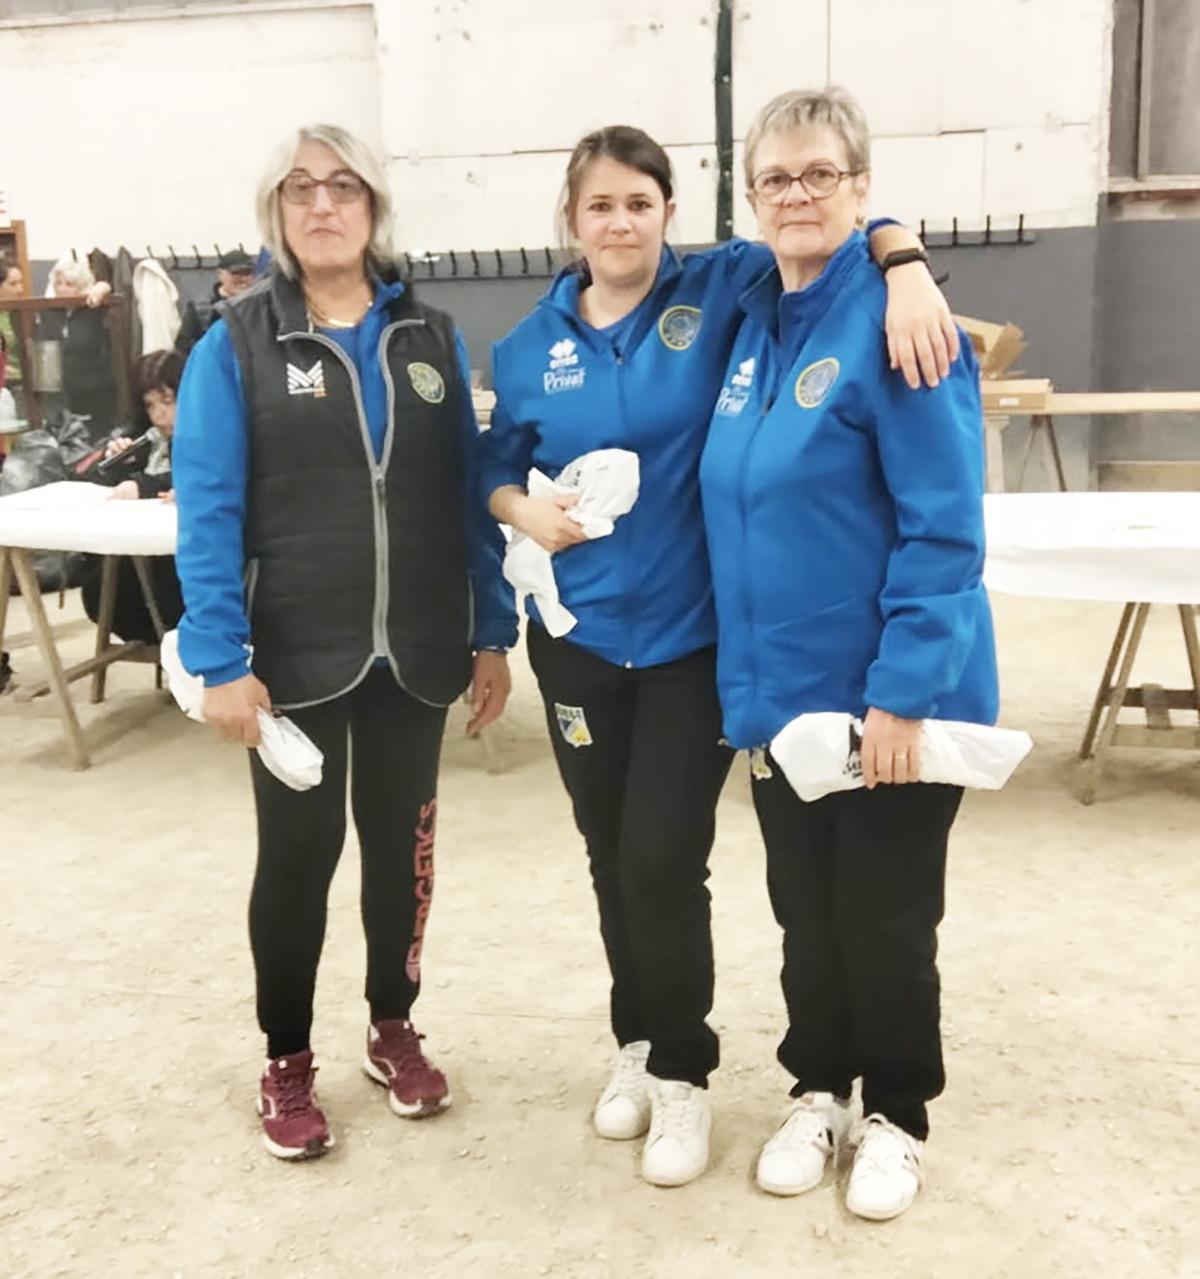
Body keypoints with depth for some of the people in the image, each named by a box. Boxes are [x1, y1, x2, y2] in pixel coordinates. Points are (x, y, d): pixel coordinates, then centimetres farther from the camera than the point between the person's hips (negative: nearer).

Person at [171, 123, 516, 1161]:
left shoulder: (431, 338, 5)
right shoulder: (235, 344, -4)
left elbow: (470, 494, 5)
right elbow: (208, 513, -10)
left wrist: (494, 632, 2)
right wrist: (221, 660, -17)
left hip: (416, 652, 3)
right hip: (295, 655, -2)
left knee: (401, 842, 14)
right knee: (299, 852, 7)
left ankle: (393, 1026, 35)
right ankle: (287, 1060, 27)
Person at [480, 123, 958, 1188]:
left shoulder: (721, 291, -4)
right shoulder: (531, 347, 5)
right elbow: (498, 468, 16)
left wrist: (907, 267, -24)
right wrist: (523, 509, -6)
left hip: (695, 633, -3)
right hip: (579, 632, 3)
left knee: (663, 860, -3)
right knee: (612, 857, 13)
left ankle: (681, 1070, 21)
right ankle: (638, 1043, 36)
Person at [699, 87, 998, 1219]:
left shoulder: (895, 319, -14)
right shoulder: (751, 318, 7)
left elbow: (944, 527, -18)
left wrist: (903, 690, -21)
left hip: (888, 694, -6)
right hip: (782, 688, 6)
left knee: (884, 922, 10)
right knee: (804, 912, 18)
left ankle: (897, 1117, 32)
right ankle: (817, 1089, 39)